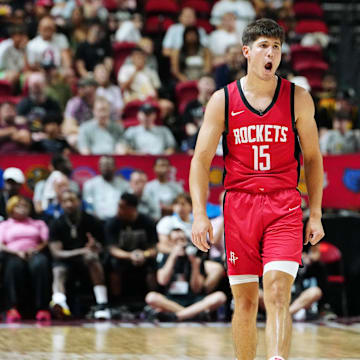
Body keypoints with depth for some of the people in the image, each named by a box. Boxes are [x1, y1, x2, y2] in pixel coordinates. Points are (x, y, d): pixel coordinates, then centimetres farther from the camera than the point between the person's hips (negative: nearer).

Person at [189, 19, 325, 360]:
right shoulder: (223, 100, 2)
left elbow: (313, 158, 11)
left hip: (284, 207, -1)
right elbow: (201, 159, 4)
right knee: (245, 300, 5)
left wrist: (315, 214, 6)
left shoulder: (298, 98, 4)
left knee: (277, 294, -16)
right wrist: (200, 214, -6)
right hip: (239, 205, 1)